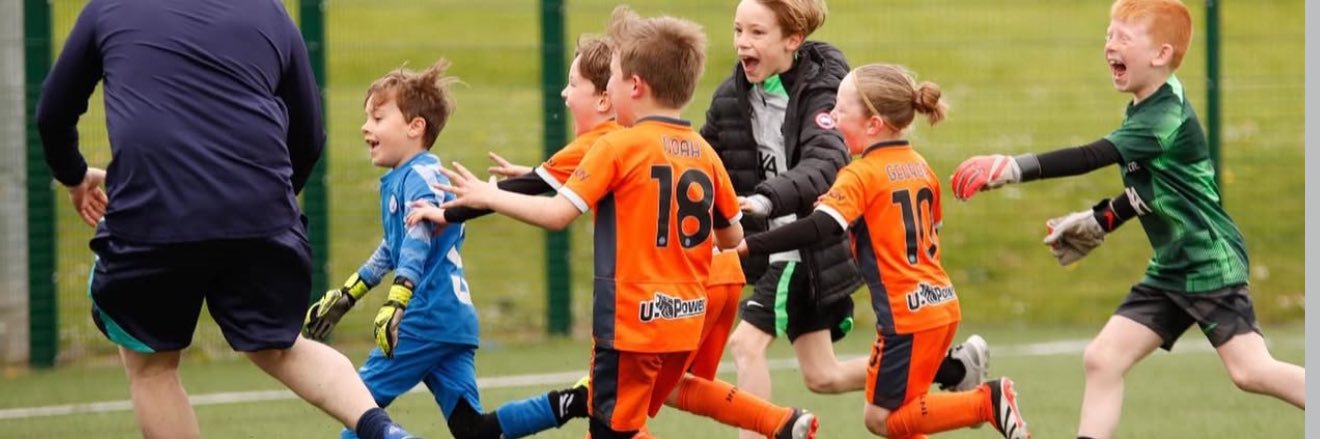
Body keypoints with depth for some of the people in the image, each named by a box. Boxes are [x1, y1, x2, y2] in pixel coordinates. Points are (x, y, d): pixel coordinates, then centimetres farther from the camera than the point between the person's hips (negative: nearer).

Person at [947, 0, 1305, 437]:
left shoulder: (1165, 118, -22)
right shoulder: (1149, 109, 8)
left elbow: (1091, 157, -32)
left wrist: (1018, 167, -36)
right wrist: (1100, 221, 18)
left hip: (1210, 264, -10)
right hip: (1170, 270, 10)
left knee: (1251, 371, -14)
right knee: (1102, 358, 1)